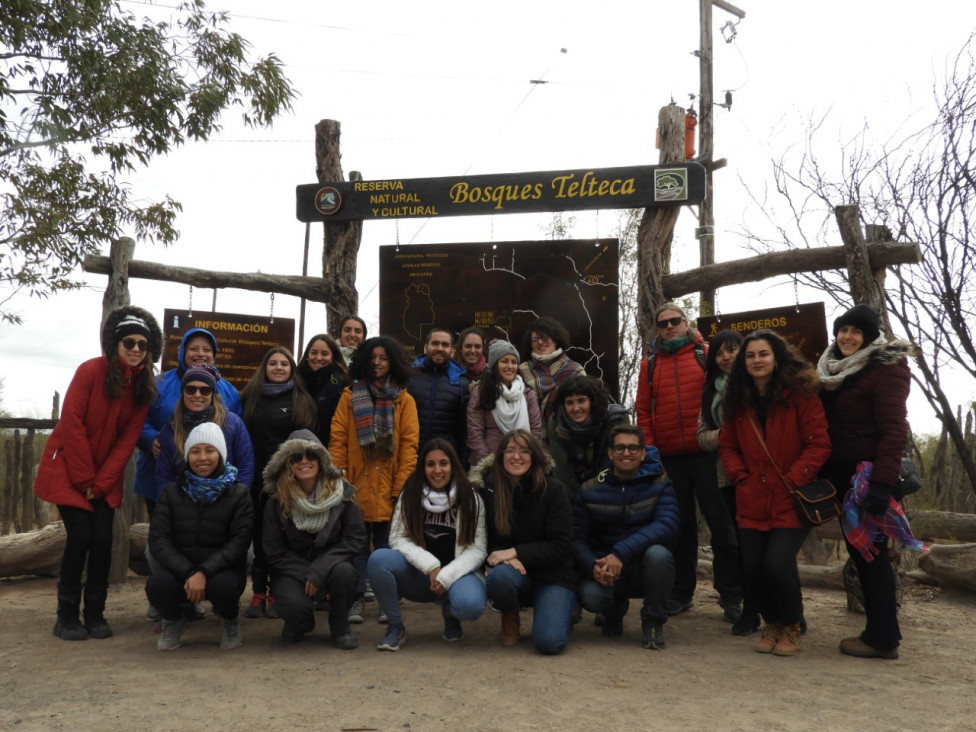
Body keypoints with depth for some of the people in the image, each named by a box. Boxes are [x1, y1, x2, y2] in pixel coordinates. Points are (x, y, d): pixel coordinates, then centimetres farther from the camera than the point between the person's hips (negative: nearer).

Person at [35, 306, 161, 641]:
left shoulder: (145, 385, -3)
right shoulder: (91, 370, -16)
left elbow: (128, 437, -3)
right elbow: (71, 423, -17)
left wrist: (101, 481, -9)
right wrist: (84, 478, -15)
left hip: (105, 475, 4)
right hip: (67, 468, -4)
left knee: (102, 538, -3)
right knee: (80, 536, -9)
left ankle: (95, 613, 11)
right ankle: (67, 616, 5)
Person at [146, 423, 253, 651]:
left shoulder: (239, 493, -1)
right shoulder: (171, 492, 5)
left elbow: (239, 542, -10)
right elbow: (158, 540, -5)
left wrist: (204, 572, -26)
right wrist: (187, 573, -21)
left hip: (221, 569, -1)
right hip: (179, 568, 2)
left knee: (224, 586, -35)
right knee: (157, 584, -31)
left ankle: (230, 620, 4)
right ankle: (174, 620, 7)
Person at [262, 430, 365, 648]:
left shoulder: (342, 493, -9)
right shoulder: (277, 503, -8)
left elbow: (356, 538, -12)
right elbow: (275, 553, -5)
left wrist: (319, 571, -22)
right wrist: (308, 576, -17)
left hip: (330, 566, 1)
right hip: (293, 572, 0)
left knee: (344, 571, -34)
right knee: (295, 606, -31)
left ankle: (340, 628, -3)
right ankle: (299, 623, 10)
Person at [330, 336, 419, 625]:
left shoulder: (404, 399, 5)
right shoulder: (350, 395, 6)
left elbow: (409, 445, 0)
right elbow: (338, 439, 1)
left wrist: (402, 485, -8)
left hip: (388, 487, 0)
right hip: (356, 484, 0)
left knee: (386, 544, 6)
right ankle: (356, 599, 15)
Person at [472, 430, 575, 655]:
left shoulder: (553, 489, -8)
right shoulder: (489, 488, -4)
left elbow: (561, 545, -11)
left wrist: (515, 552, -20)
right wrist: (503, 557, -20)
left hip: (553, 575, -1)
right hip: (516, 574, 1)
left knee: (549, 642, -23)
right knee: (498, 576, -36)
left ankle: (564, 610, 15)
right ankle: (510, 618, 1)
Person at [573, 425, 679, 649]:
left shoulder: (659, 484, -6)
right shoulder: (589, 491, -1)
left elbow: (667, 526, -22)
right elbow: (577, 539, -6)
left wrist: (622, 553, -34)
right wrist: (593, 566, -29)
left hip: (646, 570, -1)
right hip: (605, 571, 1)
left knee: (658, 553, -34)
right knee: (590, 595, -30)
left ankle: (654, 621, -6)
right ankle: (615, 611, 11)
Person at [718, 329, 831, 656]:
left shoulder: (800, 394, -5)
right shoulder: (737, 400, 9)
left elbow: (819, 444, -8)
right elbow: (727, 446, 14)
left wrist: (793, 479, -14)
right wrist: (740, 476, -1)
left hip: (791, 500, -4)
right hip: (752, 501, 4)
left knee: (777, 563, -17)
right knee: (751, 567, -2)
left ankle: (791, 627, 12)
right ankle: (772, 623, 26)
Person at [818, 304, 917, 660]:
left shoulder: (885, 368, -11)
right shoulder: (834, 370, 14)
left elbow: (894, 430, -18)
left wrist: (882, 482, -25)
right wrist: (821, 471, 11)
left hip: (868, 474, -8)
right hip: (841, 474, 8)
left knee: (870, 550, -4)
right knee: (858, 549, 12)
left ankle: (882, 637, 5)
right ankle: (880, 630, 21)